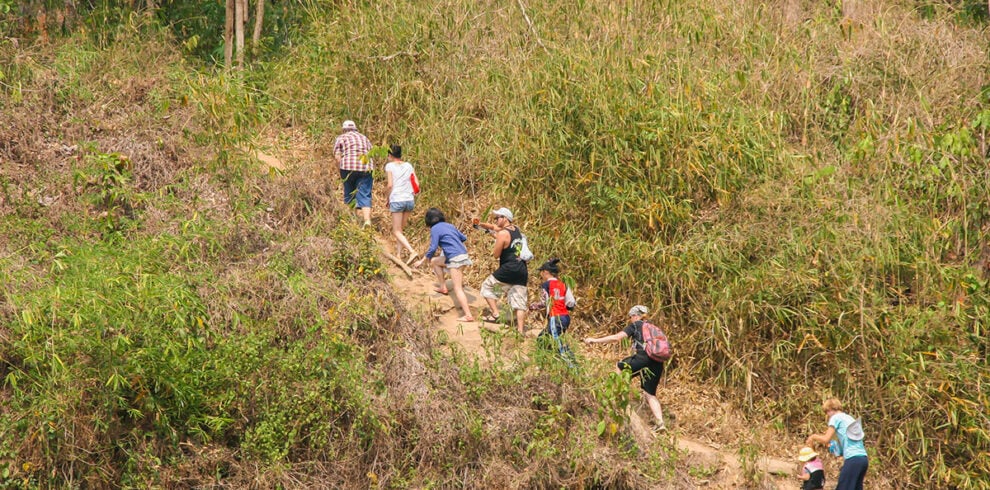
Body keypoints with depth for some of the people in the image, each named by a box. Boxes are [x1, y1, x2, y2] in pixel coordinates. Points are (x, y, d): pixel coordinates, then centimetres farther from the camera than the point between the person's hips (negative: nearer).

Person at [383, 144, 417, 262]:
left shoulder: (390, 166, 0)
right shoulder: (408, 166, 11)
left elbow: (390, 185, -8)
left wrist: (387, 197, 8)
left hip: (397, 200, -5)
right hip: (410, 200, 5)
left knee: (397, 231, 0)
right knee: (399, 229, 18)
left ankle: (412, 251, -18)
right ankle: (398, 253, 13)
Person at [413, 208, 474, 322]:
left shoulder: (435, 229, -5)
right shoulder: (449, 225, 16)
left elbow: (432, 249, -11)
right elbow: (463, 238, 22)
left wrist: (422, 261, -2)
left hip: (455, 258, -8)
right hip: (463, 254, 8)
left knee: (458, 289, -10)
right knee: (434, 261, 27)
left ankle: (468, 315, -17)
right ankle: (443, 287, 30)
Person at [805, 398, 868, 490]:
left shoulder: (836, 417, 2)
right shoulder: (850, 418, 25)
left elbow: (826, 440, -4)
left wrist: (813, 437, 13)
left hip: (853, 459, -8)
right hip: (863, 459, 8)